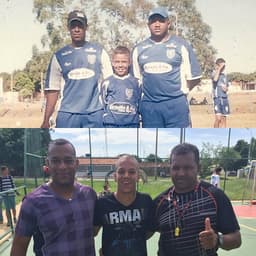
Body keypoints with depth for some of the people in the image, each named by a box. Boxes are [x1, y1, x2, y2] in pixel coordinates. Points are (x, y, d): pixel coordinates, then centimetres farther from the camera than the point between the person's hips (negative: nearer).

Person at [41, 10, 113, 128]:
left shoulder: (99, 52, 7)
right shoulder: (59, 56, 8)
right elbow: (53, 89, 8)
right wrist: (46, 120, 3)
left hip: (94, 113, 0)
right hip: (67, 114, 0)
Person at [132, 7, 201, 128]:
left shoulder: (181, 45, 0)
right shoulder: (139, 49, 9)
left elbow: (194, 76, 3)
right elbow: (136, 78, 18)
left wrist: (177, 91, 5)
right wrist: (153, 91, 10)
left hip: (176, 104, -3)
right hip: (149, 105, 3)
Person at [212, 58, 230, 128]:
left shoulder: (224, 75, 15)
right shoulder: (214, 73, -2)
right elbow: (215, 79, -25)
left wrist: (226, 88, -1)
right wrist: (219, 68, -18)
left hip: (225, 98, 6)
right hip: (217, 98, -6)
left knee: (224, 119, 6)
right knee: (218, 118, -15)